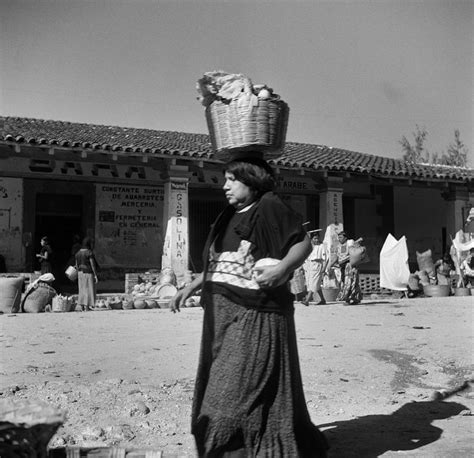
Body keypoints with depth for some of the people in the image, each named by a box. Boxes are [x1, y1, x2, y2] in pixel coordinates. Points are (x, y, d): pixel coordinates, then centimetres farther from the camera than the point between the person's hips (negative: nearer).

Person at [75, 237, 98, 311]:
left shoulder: (78, 253, 9)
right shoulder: (89, 253, -13)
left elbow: (77, 265, 11)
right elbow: (93, 265, -16)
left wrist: (79, 275, 19)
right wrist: (96, 275, -13)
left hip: (81, 273, 7)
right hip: (89, 273, -7)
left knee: (82, 289, 12)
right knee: (89, 290, -2)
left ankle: (82, 307, 11)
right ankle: (87, 307, -4)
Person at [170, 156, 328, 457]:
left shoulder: (269, 207, -8)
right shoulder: (228, 217, 16)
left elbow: (304, 243, -11)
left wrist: (282, 269, -27)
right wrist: (192, 286, 20)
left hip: (255, 314, -8)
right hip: (222, 313, 8)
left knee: (244, 390, -3)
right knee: (221, 387, 14)